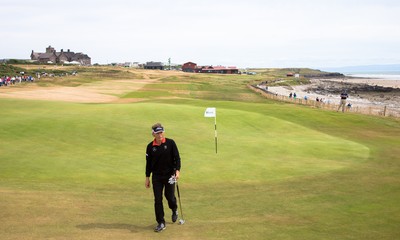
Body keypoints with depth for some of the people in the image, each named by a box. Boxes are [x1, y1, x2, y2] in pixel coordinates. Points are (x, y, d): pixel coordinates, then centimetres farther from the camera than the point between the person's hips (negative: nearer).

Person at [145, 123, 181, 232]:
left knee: (169, 196, 3)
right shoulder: (150, 146, 0)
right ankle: (161, 223, 9)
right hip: (156, 176, 2)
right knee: (158, 199, -1)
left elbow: (177, 157, -3)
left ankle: (174, 210, 38)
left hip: (170, 175, -2)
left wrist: (177, 170, -16)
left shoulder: (170, 143, -6)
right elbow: (148, 163, 7)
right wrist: (147, 178, 8)